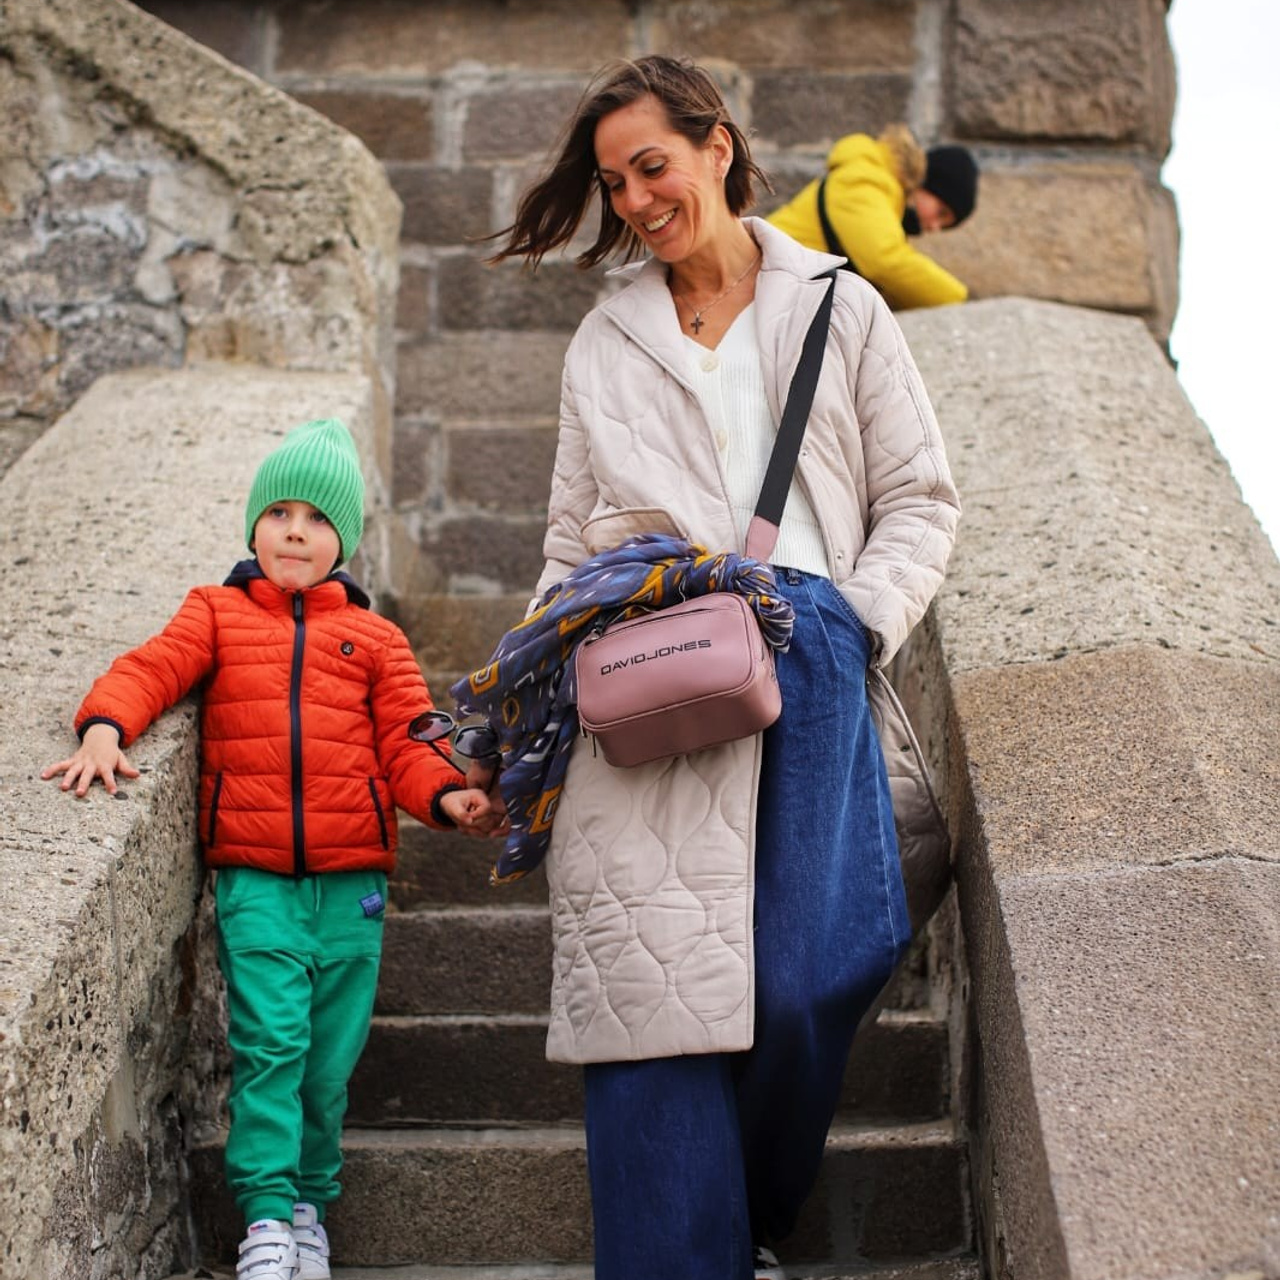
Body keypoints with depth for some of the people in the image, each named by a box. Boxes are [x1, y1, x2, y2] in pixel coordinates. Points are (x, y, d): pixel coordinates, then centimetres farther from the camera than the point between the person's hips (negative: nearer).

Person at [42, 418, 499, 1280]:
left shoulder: (373, 639, 13)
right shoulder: (218, 613, 13)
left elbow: (406, 738, 6)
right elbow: (152, 668, 0)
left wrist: (445, 795, -14)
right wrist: (105, 726, -21)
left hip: (351, 876, 1)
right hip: (254, 876, -1)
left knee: (330, 1058, 6)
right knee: (270, 1041, -12)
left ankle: (310, 1204, 25)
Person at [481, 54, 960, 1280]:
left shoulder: (839, 309, 15)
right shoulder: (605, 343, 20)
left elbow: (920, 501, 14)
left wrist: (856, 618, -3)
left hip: (800, 671, -1)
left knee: (802, 976, -10)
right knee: (648, 983, -10)